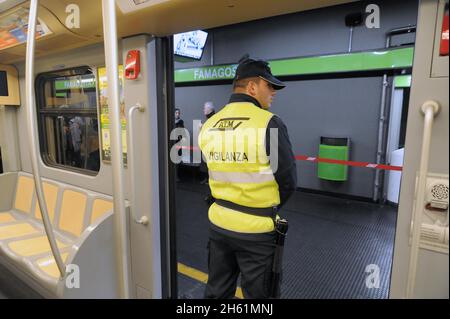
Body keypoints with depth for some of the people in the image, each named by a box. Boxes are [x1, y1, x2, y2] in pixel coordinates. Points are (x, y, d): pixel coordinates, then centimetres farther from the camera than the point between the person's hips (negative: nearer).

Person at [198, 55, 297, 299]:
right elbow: (288, 181, -11)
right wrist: (268, 208, 7)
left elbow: (220, 173, 6)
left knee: (217, 291, 23)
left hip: (218, 221, 5)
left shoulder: (208, 126, 0)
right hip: (256, 228, -5)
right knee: (258, 294, 16)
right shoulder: (270, 124, -16)